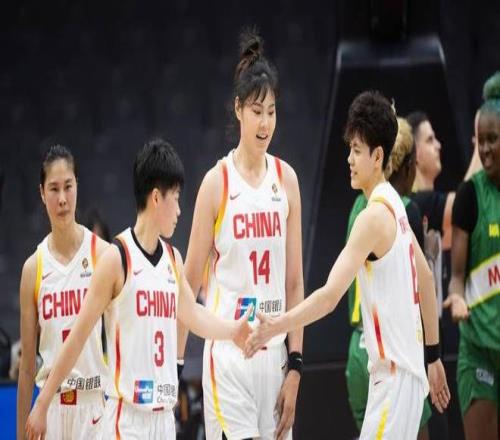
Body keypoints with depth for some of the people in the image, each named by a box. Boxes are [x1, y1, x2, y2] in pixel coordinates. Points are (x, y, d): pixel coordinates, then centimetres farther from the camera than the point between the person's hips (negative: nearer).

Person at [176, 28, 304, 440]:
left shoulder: (287, 179, 7)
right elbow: (191, 280, -1)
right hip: (228, 354, -4)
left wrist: (295, 365, 4)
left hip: (274, 354, 4)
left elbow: (295, 281, 9)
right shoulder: (218, 182, -4)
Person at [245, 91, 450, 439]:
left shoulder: (374, 217, -16)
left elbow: (330, 296, -24)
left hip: (396, 375, -9)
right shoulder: (394, 206, 12)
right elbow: (426, 278, 21)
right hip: (399, 370, 9)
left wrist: (276, 327, -25)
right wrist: (433, 355, 26)